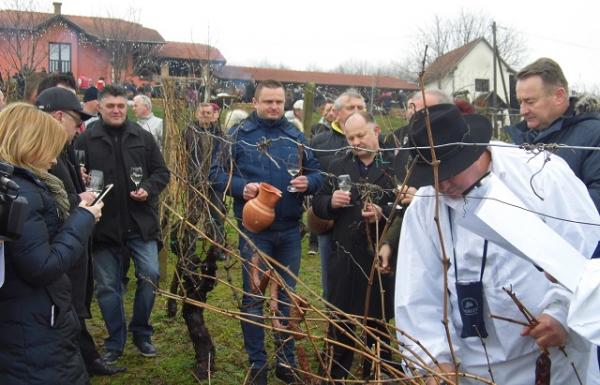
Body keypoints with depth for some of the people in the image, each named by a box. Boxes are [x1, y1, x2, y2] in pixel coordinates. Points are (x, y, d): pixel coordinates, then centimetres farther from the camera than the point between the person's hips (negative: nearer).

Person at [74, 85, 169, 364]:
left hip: (141, 221, 2)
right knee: (107, 286, 6)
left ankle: (141, 334, 22)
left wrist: (148, 189, -9)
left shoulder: (143, 137, 5)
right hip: (104, 224, -1)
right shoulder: (86, 140, -2)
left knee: (150, 276, 0)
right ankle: (115, 343, 22)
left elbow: (161, 172, 8)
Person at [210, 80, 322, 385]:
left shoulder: (296, 137, 9)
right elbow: (216, 173, -3)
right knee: (253, 298, 4)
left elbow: (316, 173, 12)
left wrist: (308, 182, -11)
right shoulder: (238, 135, -2)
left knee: (288, 296, 12)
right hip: (253, 228, -3)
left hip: (290, 229, 4)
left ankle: (286, 360, 26)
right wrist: (240, 187, -21)